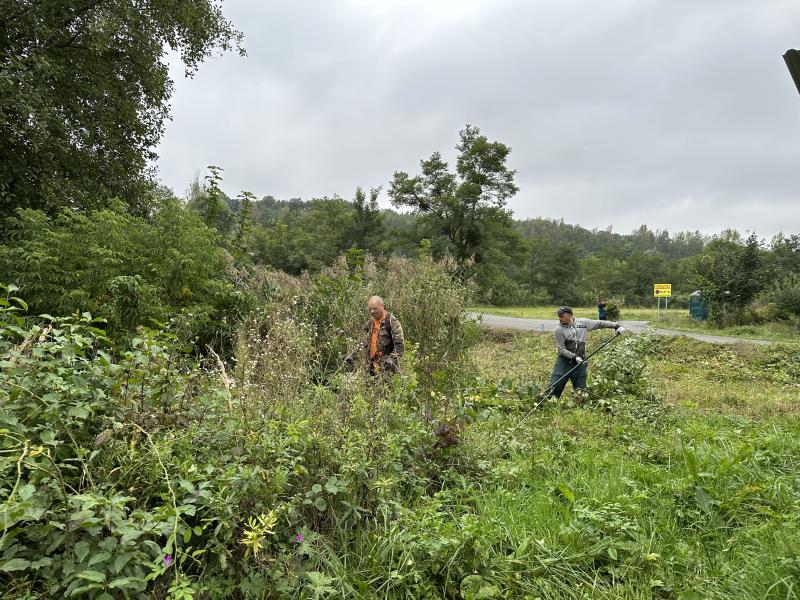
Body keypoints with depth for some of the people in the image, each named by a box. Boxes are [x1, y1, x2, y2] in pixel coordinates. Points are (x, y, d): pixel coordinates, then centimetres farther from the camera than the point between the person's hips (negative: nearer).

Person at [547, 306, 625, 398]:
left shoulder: (583, 323, 0)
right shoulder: (559, 329, -9)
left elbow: (600, 324, 8)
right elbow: (561, 349, -11)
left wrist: (617, 326, 2)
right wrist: (574, 357, -21)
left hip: (579, 363, 2)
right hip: (564, 362, -2)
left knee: (580, 391, 7)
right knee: (554, 388, -7)